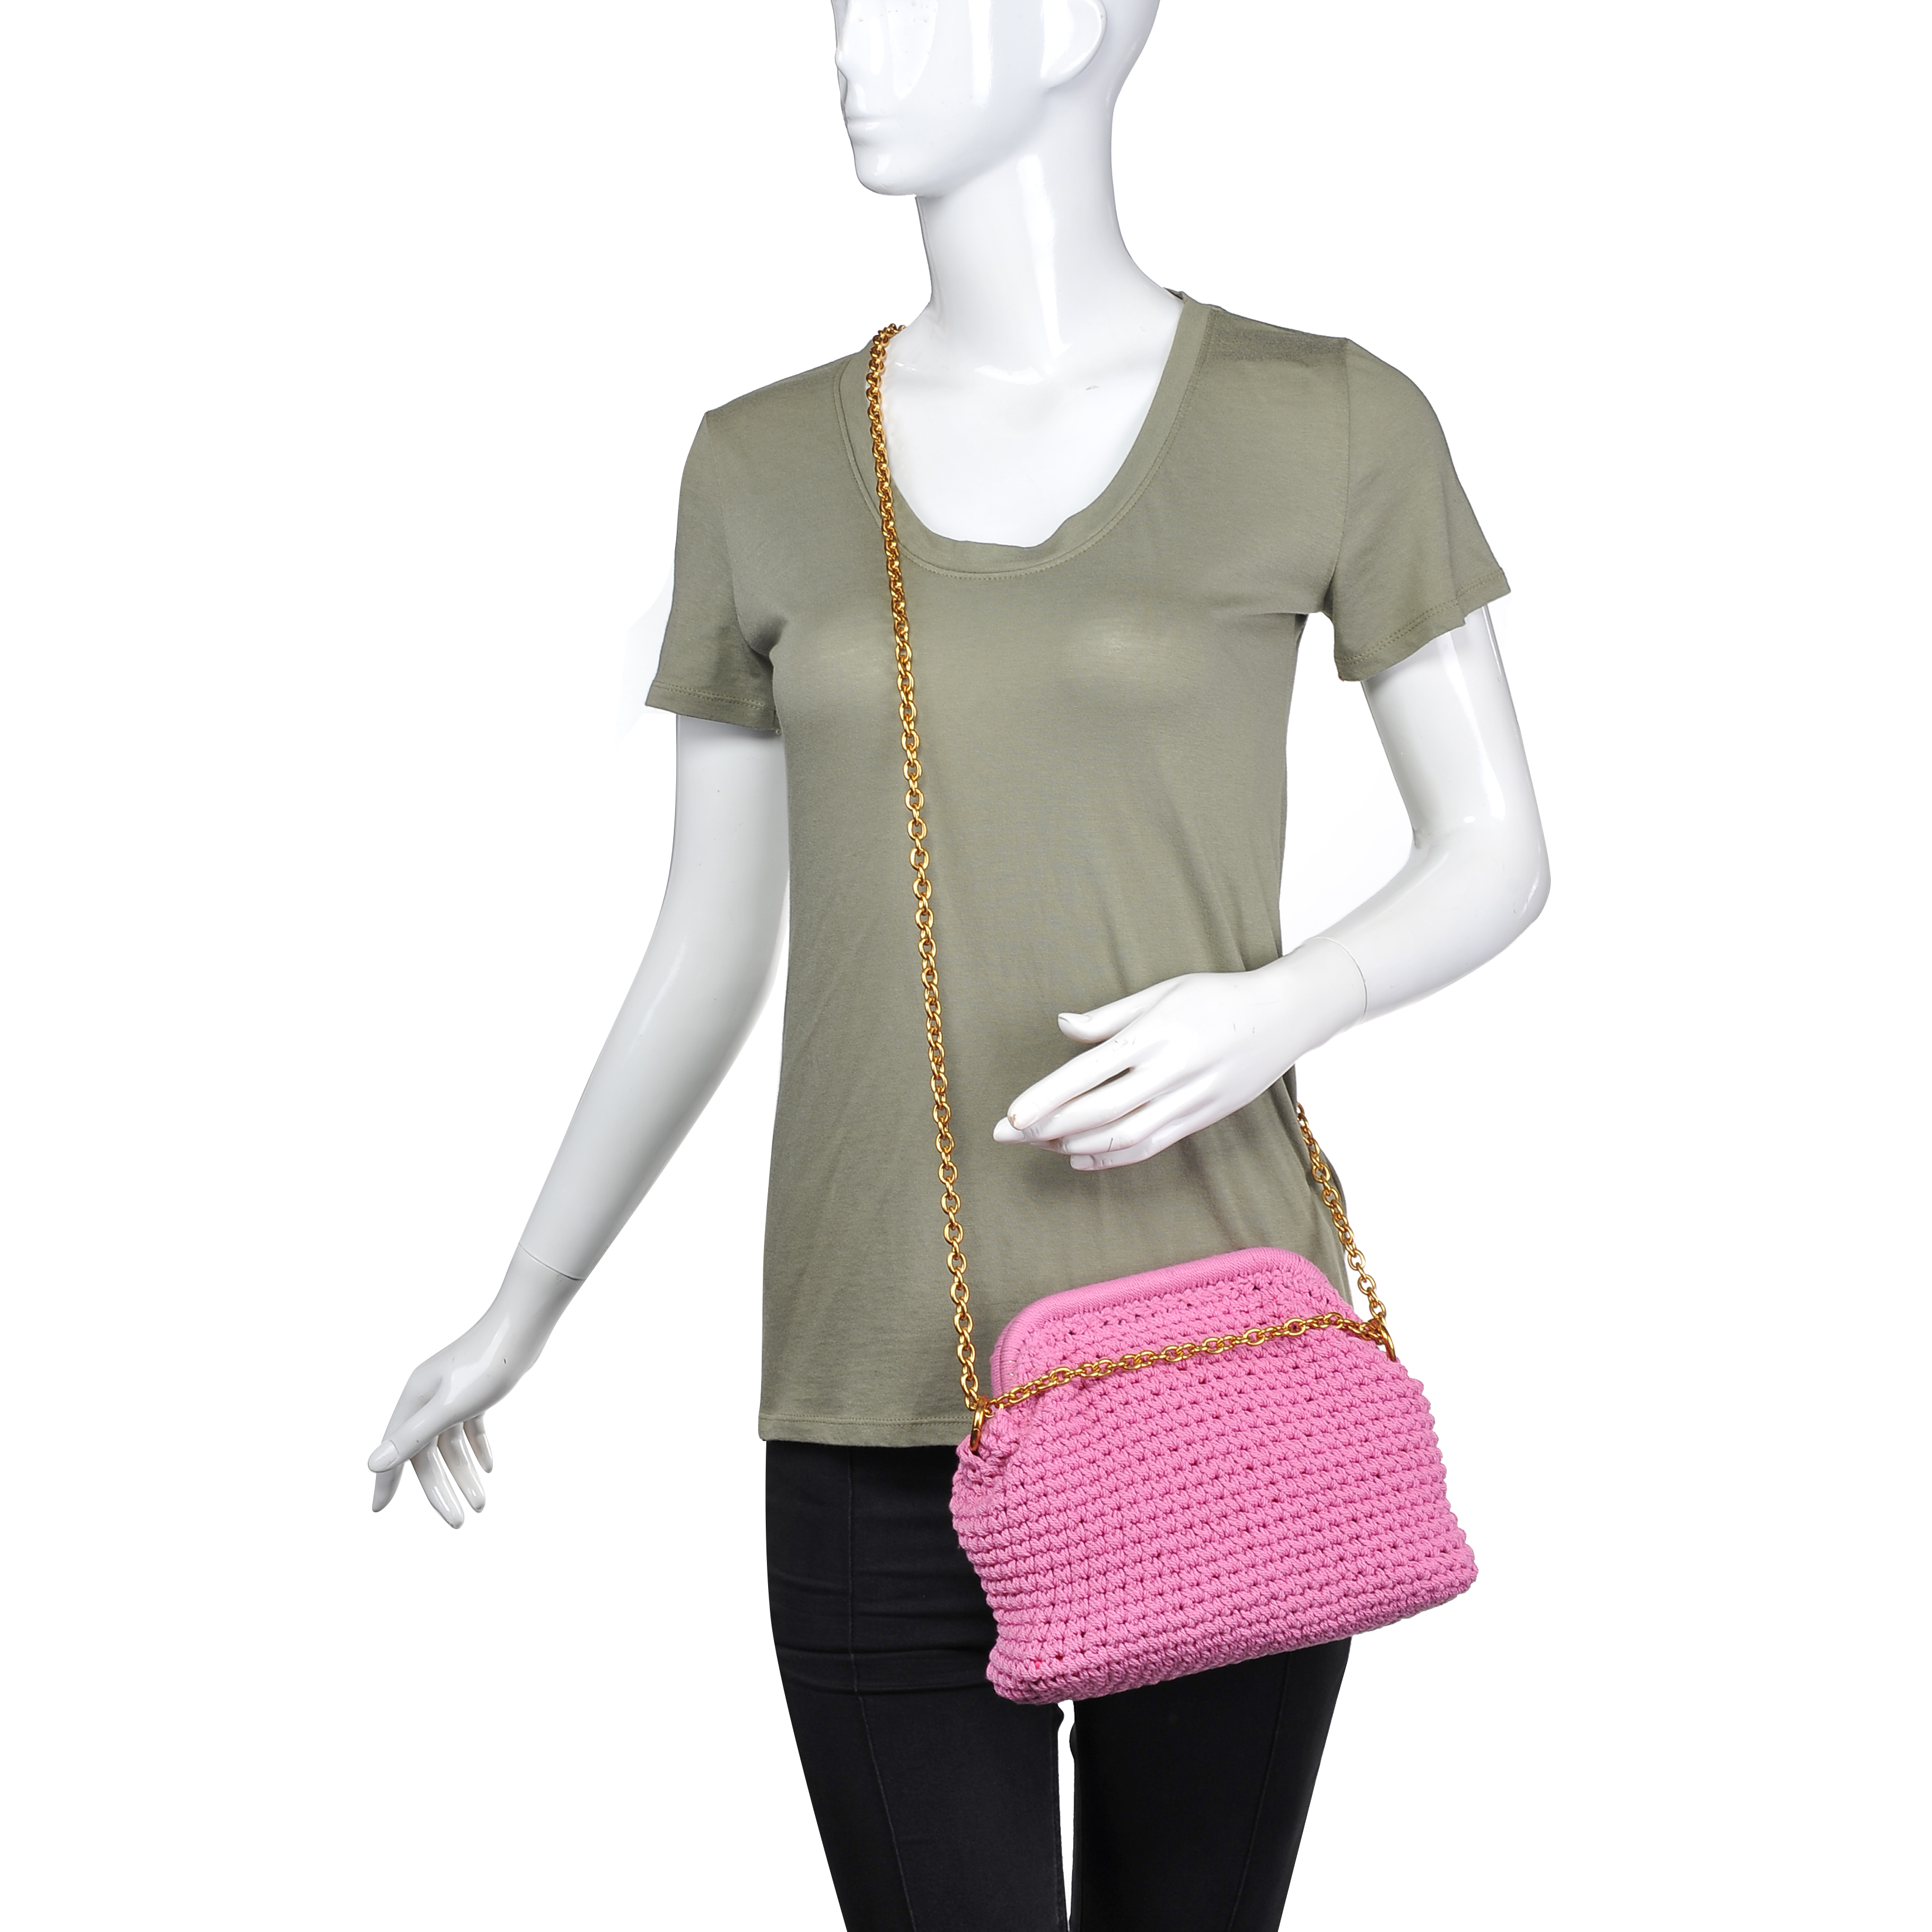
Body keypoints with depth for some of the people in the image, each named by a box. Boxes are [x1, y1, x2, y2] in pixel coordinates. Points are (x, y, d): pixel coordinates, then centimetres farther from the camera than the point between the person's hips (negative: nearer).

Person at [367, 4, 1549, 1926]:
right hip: (879, 1405, 2)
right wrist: (522, 1307, 18)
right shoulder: (764, 467, 6)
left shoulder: (1328, 422, -2)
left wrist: (1280, 1006, -16)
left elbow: (1497, 853, 5)